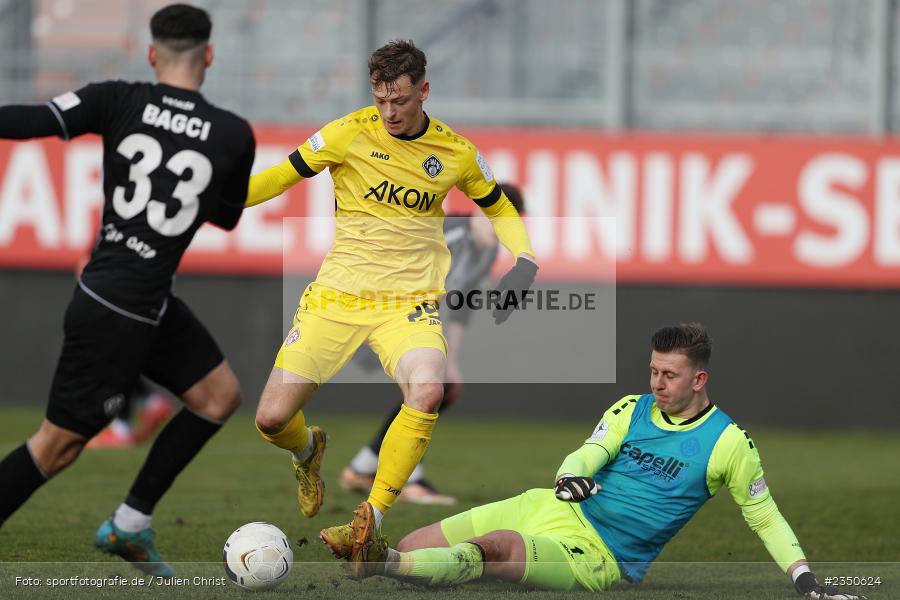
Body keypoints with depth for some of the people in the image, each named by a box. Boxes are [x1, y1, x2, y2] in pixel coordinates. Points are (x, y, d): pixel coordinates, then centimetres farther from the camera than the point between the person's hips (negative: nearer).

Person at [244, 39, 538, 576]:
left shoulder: (456, 153, 2)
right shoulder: (350, 133, -4)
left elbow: (500, 208, 19)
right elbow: (283, 177, 4)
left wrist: (524, 262, 2)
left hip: (409, 300, 0)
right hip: (336, 295, 0)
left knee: (427, 392, -33)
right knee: (272, 418, -8)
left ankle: (370, 521, -22)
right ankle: (308, 452, 32)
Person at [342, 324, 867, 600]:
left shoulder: (729, 443, -1)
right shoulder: (632, 409, 11)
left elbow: (765, 518, 6)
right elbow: (588, 453, -1)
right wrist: (572, 474, -27)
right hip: (557, 507, 8)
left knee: (495, 546, -36)